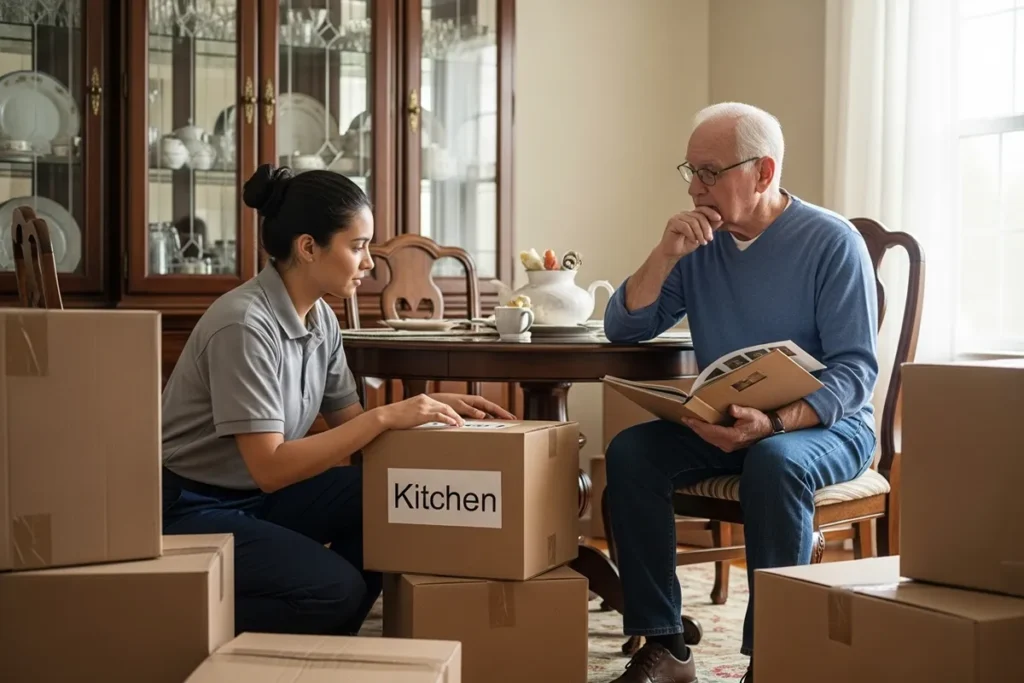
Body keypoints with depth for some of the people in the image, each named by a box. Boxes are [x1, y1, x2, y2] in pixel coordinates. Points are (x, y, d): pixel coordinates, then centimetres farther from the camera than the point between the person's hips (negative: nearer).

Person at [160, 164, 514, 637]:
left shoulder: (321, 318, 0)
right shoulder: (245, 324, -26)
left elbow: (349, 420, 9)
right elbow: (270, 468, -28)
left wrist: (431, 404, -6)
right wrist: (386, 417, -30)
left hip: (257, 495, 8)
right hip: (189, 510, -8)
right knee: (337, 587, -23)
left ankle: (320, 644, 7)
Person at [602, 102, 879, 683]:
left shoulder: (832, 242, -11)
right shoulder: (698, 243, 3)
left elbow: (855, 370, -16)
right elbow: (623, 329, 2)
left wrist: (774, 423, -32)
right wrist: (666, 254, -14)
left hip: (824, 424, -5)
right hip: (724, 425, 5)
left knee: (774, 462, -37)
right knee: (630, 451, -20)